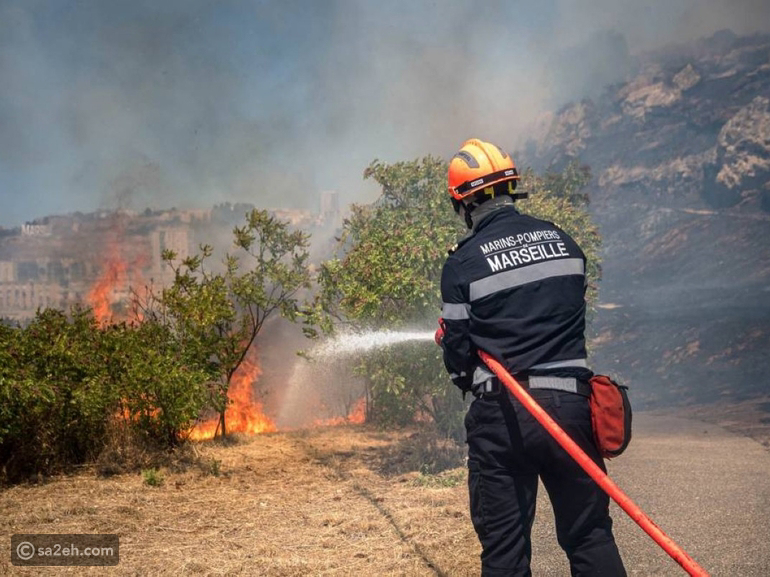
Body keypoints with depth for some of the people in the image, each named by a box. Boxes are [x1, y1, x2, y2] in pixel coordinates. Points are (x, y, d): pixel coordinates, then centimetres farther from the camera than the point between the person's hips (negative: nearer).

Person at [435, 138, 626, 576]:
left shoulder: (463, 263, -6)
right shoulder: (562, 241, 8)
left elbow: (458, 349, -2)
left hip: (502, 412, -3)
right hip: (570, 403, 3)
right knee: (591, 538, 11)